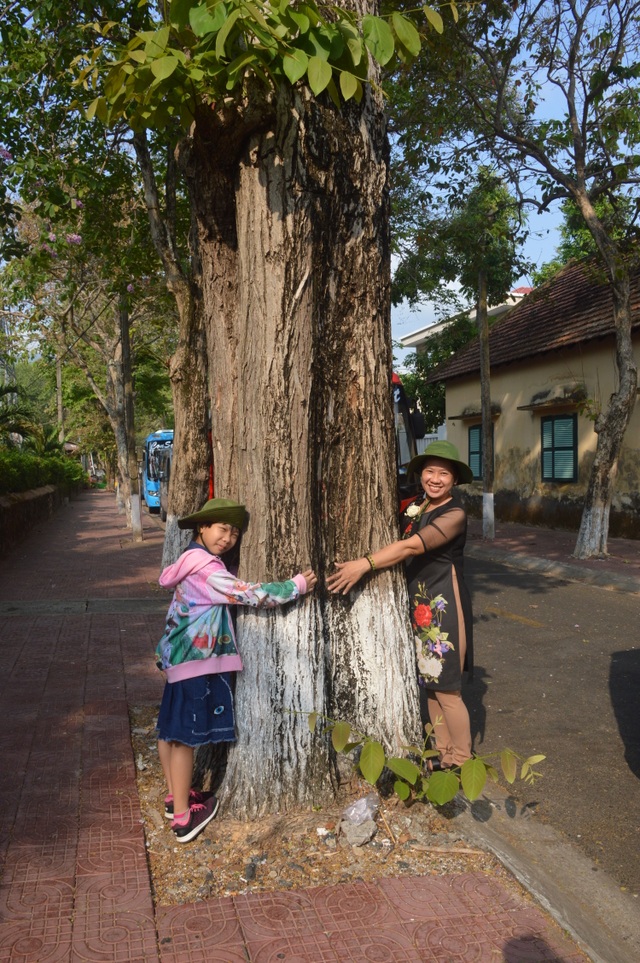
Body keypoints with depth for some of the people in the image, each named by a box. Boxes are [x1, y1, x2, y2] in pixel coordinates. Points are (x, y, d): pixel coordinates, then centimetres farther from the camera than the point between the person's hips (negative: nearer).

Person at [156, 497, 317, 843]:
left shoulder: (193, 561, 9)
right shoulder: (207, 570, -21)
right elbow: (251, 594, -21)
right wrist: (297, 585, -13)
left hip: (177, 656, 10)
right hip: (195, 661, -10)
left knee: (171, 728, 18)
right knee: (185, 735, -2)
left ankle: (175, 796, 34)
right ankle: (183, 817, 8)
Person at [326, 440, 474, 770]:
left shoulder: (454, 514, -15)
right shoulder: (416, 506, 8)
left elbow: (412, 546, -26)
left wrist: (365, 564, -32)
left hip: (444, 607, -7)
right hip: (418, 605, 7)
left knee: (446, 690, 0)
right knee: (428, 684, 14)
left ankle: (462, 764, 17)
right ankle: (442, 753, 29)